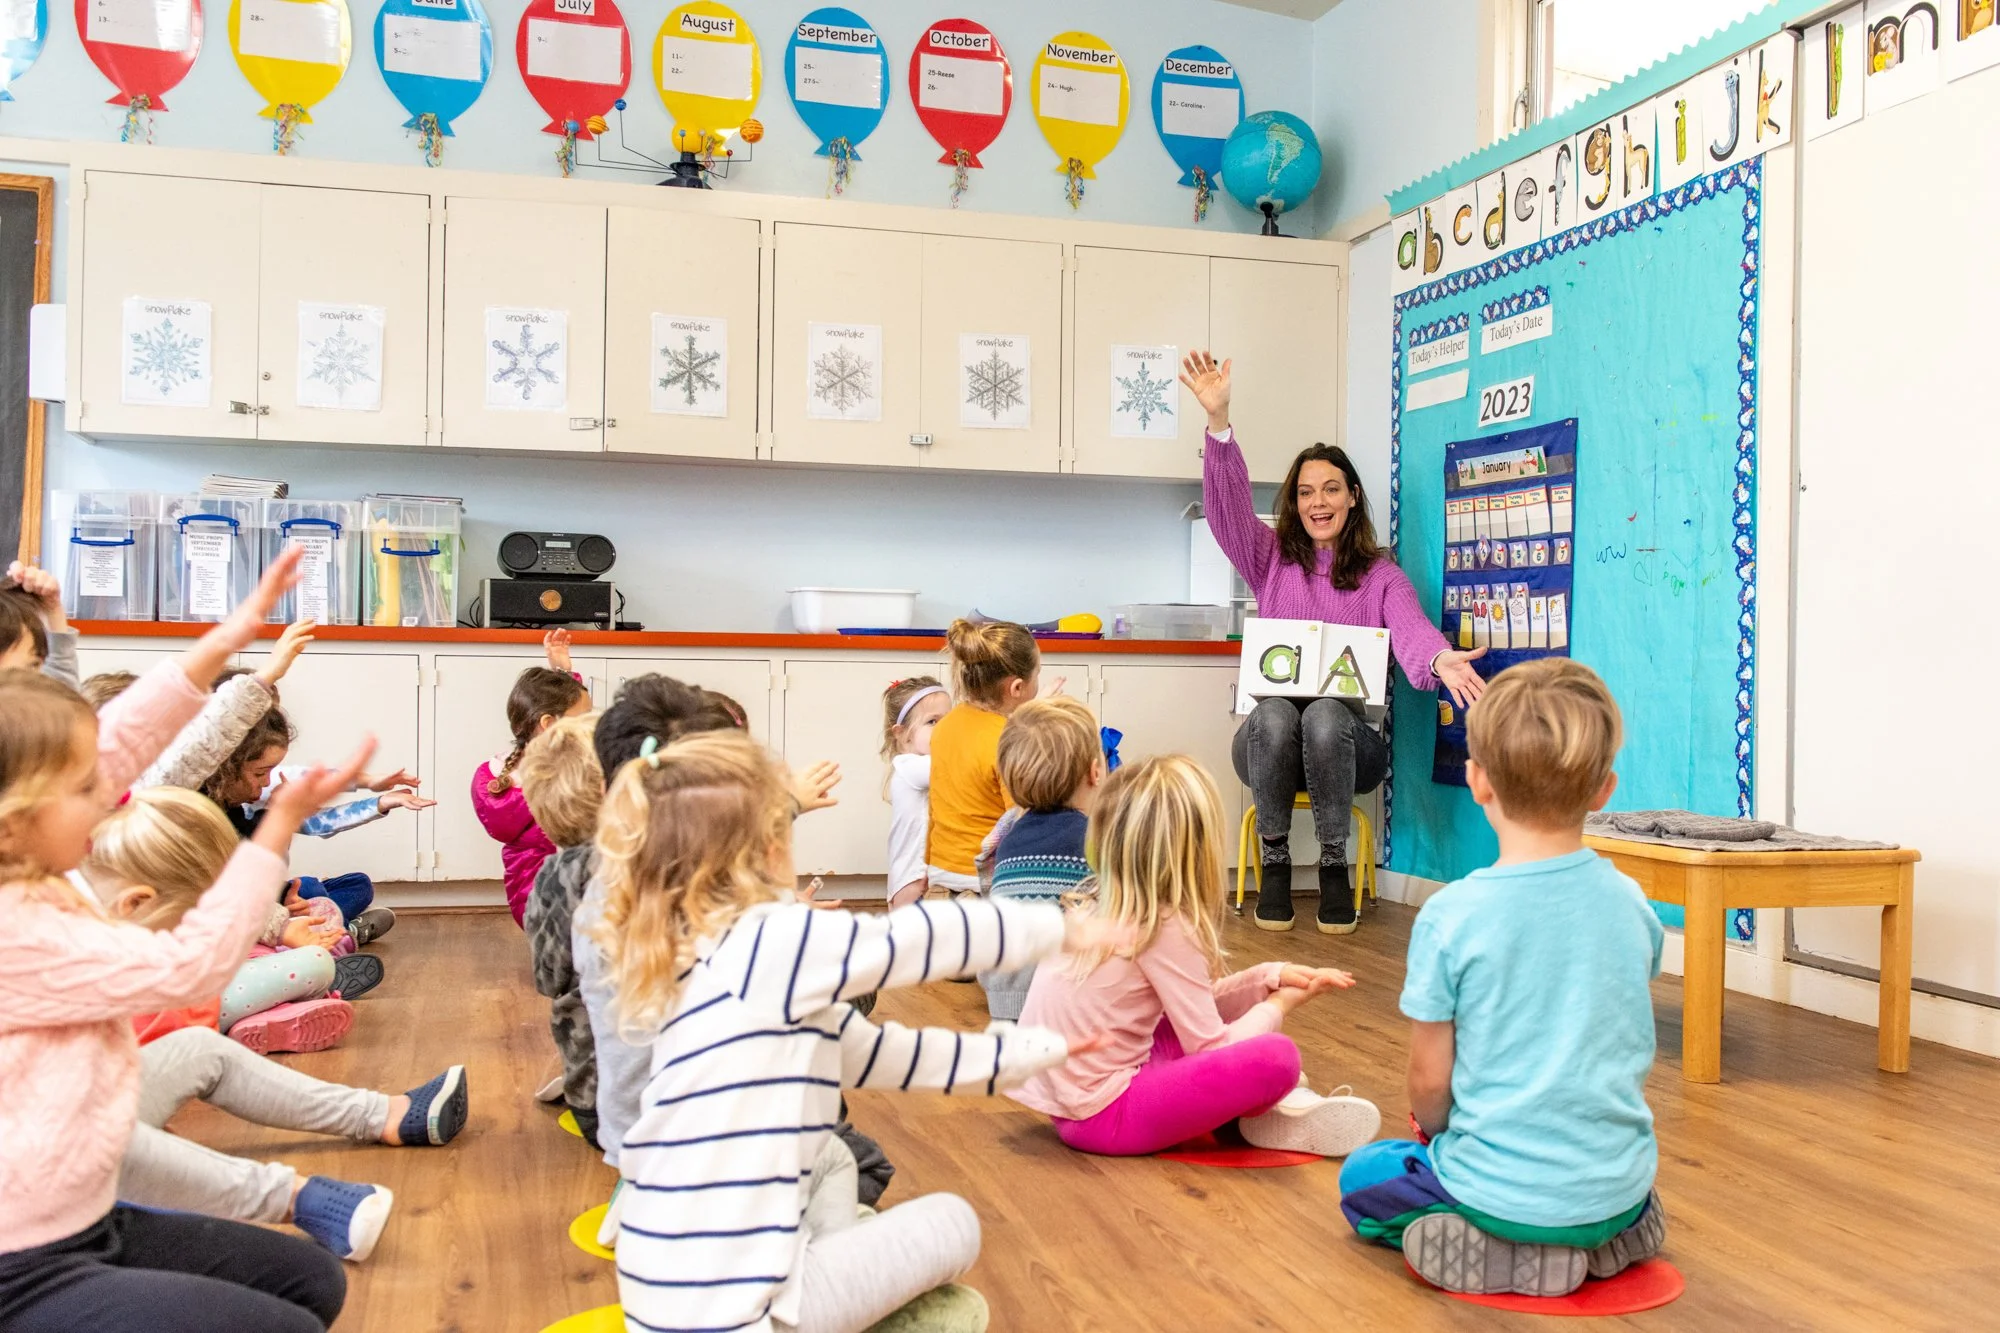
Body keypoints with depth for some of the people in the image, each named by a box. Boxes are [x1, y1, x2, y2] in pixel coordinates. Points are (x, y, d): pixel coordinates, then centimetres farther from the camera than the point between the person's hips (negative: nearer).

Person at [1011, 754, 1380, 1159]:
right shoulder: (1164, 928, -18)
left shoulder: (1098, 910, 7)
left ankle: (1273, 1100, 6)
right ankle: (1282, 1114, 9)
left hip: (1066, 1097, 10)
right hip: (1103, 1117, -9)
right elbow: (1212, 1050, -14)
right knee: (1277, 1057, -22)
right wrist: (1277, 1005, 3)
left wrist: (1270, 977, 9)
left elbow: (1190, 1004, 16)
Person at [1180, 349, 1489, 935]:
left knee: (1325, 714, -35)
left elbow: (1409, 628, -11)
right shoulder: (1272, 560, 12)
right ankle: (1274, 864, -18)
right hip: (1270, 742, 1)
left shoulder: (1381, 574, 10)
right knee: (1274, 712, -35)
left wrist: (1442, 659, -37)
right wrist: (1219, 422, -22)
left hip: (1347, 738, 0)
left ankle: (1335, 865, -19)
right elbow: (1228, 504, -5)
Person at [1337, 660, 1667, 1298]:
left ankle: (1488, 1249, -2)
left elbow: (1429, 1081, -11)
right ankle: (1615, 1232, 12)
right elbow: (1632, 1055, 8)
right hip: (1619, 1179, 6)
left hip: (1505, 1190, -6)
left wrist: (1434, 1131, 12)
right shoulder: (1631, 903, -5)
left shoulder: (1450, 916, -19)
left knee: (1362, 1178, 21)